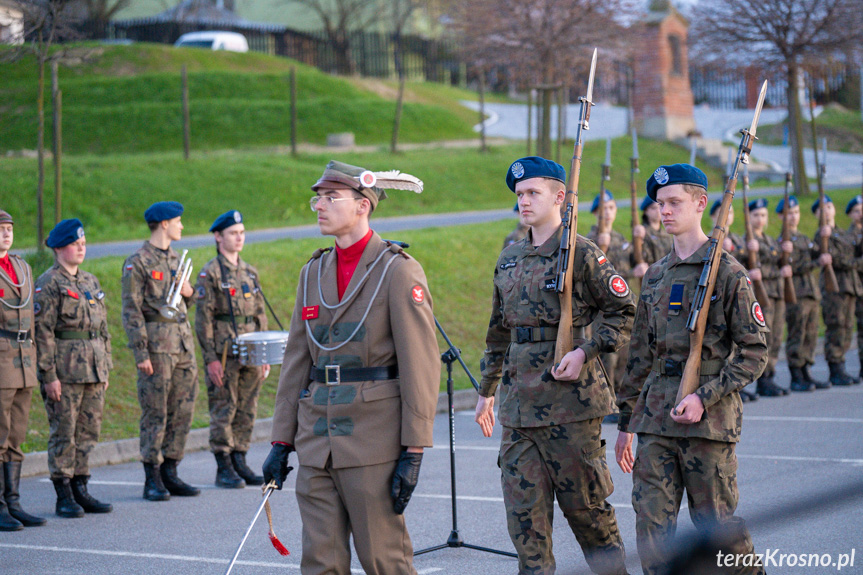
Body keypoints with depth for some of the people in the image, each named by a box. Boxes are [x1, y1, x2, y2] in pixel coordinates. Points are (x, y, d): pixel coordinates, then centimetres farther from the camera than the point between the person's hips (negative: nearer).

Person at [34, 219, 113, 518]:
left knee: (88, 432, 9)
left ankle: (81, 490, 17)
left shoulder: (91, 281, 16)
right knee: (64, 433, -2)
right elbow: (42, 332, -12)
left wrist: (106, 367, 16)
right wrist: (49, 375, -17)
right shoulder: (48, 284, -7)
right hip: (65, 371, -7)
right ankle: (64, 496, 5)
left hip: (93, 369, 7)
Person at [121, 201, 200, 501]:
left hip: (183, 342, 8)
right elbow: (131, 311, -11)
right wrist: (141, 353, -17)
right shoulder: (138, 262, -7)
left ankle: (170, 473, 16)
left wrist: (189, 293, 3)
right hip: (157, 345, -7)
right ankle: (152, 479, 3)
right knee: (155, 414, -4)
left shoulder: (176, 259, 17)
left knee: (182, 410, 7)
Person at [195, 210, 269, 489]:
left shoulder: (250, 272, 15)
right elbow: (203, 319, -9)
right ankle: (224, 468, 4)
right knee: (223, 410, -2)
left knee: (247, 410, 8)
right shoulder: (210, 273, -5)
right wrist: (211, 359, -14)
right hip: (224, 355, -6)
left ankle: (240, 463, 16)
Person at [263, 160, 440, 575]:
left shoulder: (398, 271, -6)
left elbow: (421, 366, -10)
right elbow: (296, 361, 15)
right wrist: (281, 441, 11)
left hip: (373, 440, -6)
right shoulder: (313, 273, 13)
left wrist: (413, 452, -14)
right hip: (317, 442, 6)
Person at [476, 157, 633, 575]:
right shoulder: (510, 259, 13)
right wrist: (486, 390, 23)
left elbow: (623, 312, -5)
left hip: (570, 399, -6)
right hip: (518, 403, 6)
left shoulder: (582, 254, -6)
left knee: (584, 503, 3)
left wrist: (585, 352, -16)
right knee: (524, 513, 4)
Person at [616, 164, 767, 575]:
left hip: (710, 418, -5)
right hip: (656, 419, 5)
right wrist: (626, 421, 17)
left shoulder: (728, 273, -4)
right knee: (651, 522, -2)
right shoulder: (655, 276, 14)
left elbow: (755, 351, -7)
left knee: (715, 521, 4)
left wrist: (705, 397, -17)